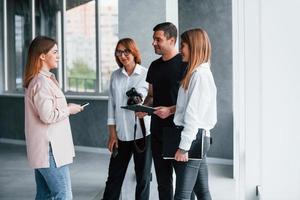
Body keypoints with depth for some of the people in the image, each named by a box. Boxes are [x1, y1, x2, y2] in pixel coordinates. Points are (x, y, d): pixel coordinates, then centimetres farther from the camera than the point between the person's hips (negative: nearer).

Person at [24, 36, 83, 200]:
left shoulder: (39, 80, 15)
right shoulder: (42, 82, -17)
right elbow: (48, 115, -23)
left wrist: (65, 108, 18)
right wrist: (69, 109, -9)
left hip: (41, 151, 10)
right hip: (50, 150, -10)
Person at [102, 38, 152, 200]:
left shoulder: (147, 74, -5)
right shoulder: (115, 76, 6)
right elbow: (111, 105, 8)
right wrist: (112, 133, 4)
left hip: (143, 133, -3)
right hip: (121, 134, 3)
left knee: (143, 176, 6)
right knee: (114, 176, 8)